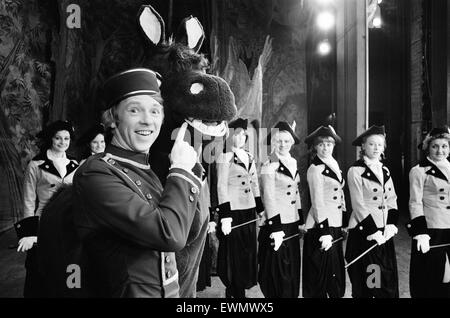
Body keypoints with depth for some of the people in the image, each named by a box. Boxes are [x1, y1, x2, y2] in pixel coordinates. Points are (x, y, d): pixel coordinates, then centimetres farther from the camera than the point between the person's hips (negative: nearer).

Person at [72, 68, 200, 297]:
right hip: (131, 292, -7)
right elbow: (170, 235, -29)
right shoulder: (95, 174, -21)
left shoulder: (148, 171, 3)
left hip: (171, 291, 7)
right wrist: (180, 169, -16)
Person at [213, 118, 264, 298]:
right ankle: (235, 292, 17)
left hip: (249, 211, 7)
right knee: (234, 255, 2)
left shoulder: (250, 157, 13)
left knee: (248, 252, 11)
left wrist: (261, 209, 15)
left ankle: (238, 290, 26)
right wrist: (225, 216, -17)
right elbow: (221, 187, -12)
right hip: (234, 211, -7)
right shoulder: (225, 157, -7)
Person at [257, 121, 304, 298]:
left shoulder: (293, 163, 11)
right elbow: (269, 198, -14)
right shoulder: (269, 166, -10)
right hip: (277, 225, -7)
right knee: (279, 275, 3)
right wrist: (275, 229, -17)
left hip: (293, 224, 7)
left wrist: (301, 221, 14)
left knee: (293, 273, 14)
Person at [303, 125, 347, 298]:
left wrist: (345, 223, 16)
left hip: (335, 226, 8)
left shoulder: (334, 164, 12)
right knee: (319, 277, 3)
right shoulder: (315, 169, -12)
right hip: (320, 228, -8)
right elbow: (317, 203, -16)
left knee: (336, 275, 15)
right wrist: (325, 232, -18)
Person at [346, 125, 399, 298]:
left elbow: (392, 200, 10)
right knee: (365, 282, -1)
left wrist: (391, 225, -3)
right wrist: (373, 231, -13)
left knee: (389, 280, 7)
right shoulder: (355, 171, -7)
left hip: (385, 232, 6)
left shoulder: (385, 170, 13)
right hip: (364, 232, -6)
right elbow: (358, 205, -11)